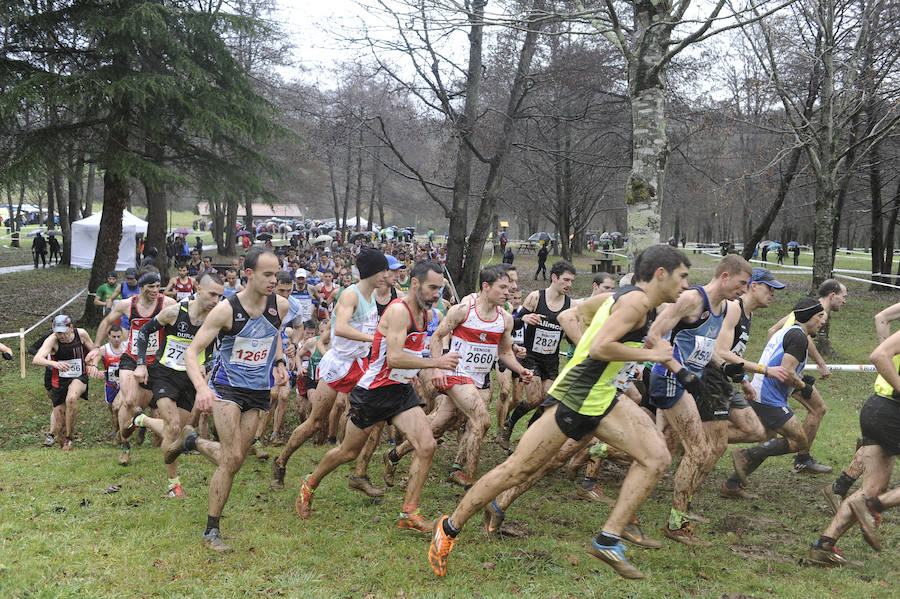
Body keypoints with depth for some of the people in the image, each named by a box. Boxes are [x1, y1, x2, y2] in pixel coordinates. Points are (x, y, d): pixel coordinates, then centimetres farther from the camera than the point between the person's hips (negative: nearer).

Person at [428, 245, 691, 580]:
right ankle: (450, 527, 11)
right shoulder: (637, 300, -15)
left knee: (656, 458, -3)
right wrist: (650, 354, -16)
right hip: (574, 398, -10)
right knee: (518, 469, -4)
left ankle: (608, 540, -2)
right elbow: (599, 348, -25)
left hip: (600, 398, 10)